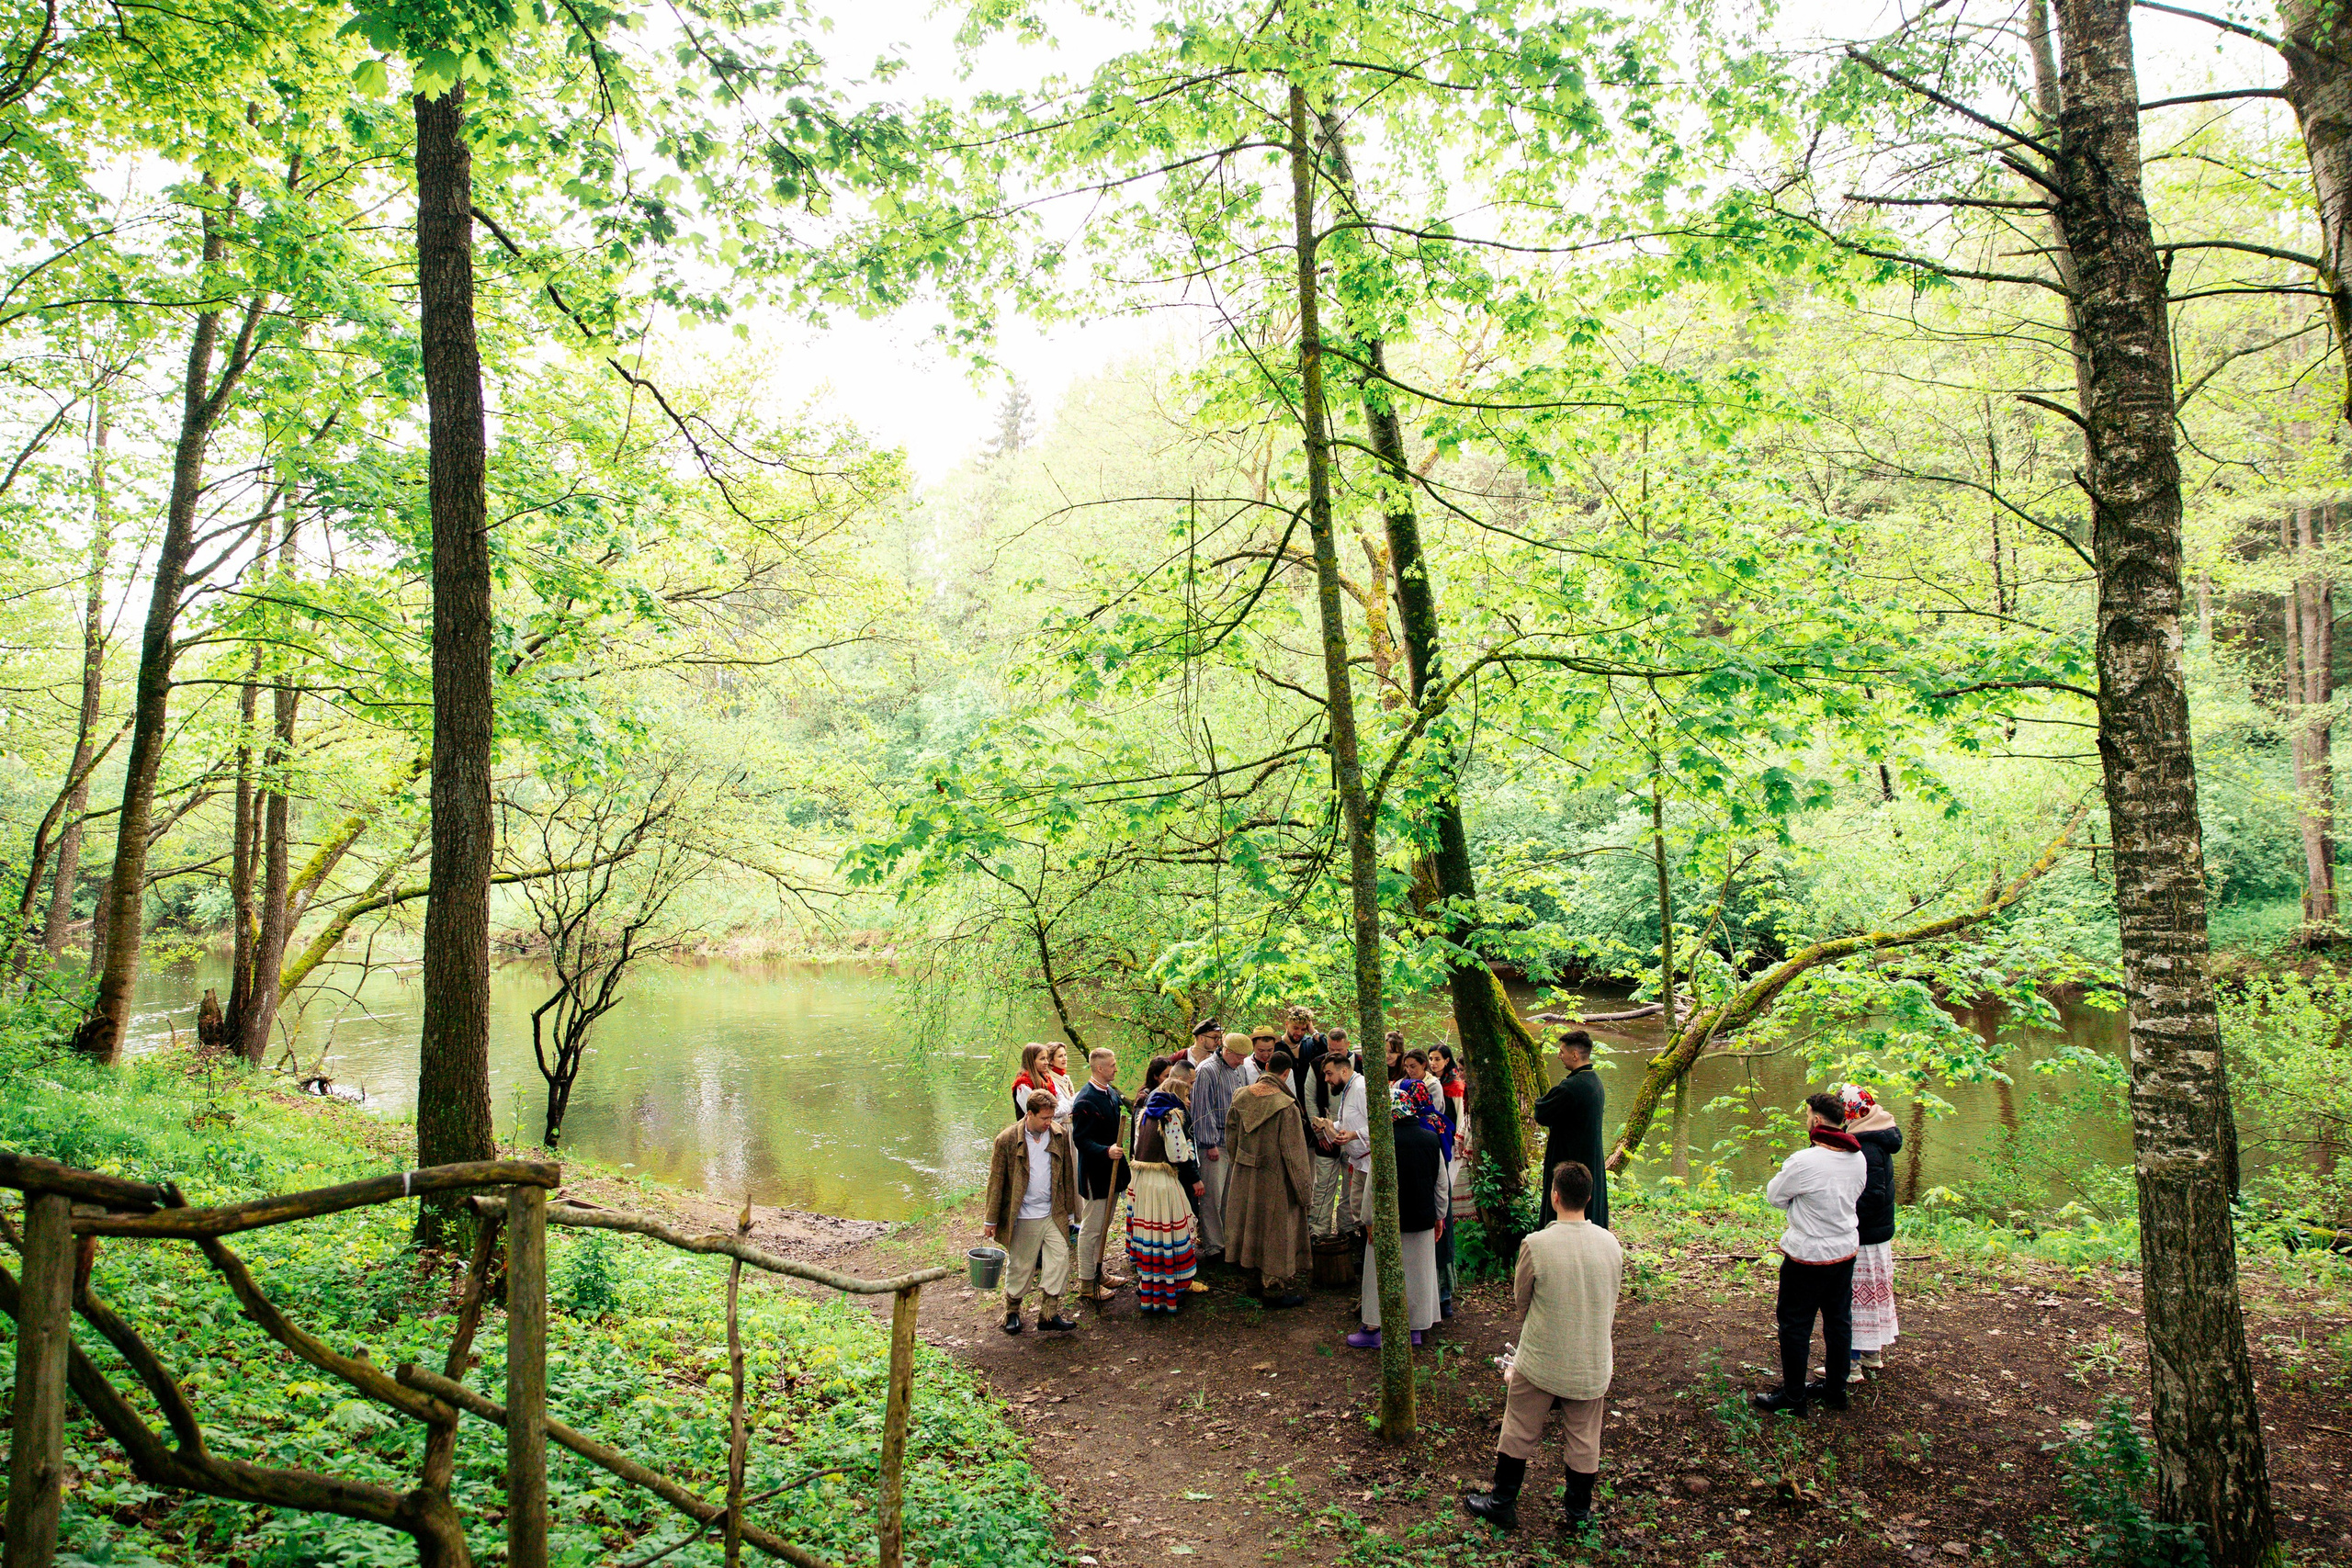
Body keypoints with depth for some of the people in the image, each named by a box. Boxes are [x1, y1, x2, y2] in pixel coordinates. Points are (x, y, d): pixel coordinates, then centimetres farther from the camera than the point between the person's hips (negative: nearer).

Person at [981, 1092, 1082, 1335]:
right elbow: (996, 1181, -5)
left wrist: (1068, 1209, 13)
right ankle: (1012, 1312, 27)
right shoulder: (1007, 1139, -10)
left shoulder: (1059, 1136, 1)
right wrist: (990, 1220, -2)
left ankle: (1049, 1315, 9)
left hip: (1054, 1215, 3)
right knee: (1019, 1267, 8)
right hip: (1023, 1218, -3)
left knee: (1059, 1260, -2)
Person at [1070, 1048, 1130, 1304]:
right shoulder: (1085, 1101, -21)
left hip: (1112, 1171, 9)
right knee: (1092, 1229, 1)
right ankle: (1087, 1284, 11)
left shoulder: (1112, 1093, 8)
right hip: (1095, 1174, -9)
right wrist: (1106, 1152, -34)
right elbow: (1081, 1139, -24)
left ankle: (1098, 1273, 33)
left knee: (1104, 1226, 20)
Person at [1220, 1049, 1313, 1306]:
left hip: (1243, 1177, 6)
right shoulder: (1286, 1106, -21)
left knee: (1249, 1224, 19)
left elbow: (1231, 1135, 8)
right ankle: (1273, 1288, 16)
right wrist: (1303, 1188, -7)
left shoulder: (1241, 1098, -3)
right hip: (1273, 1179, -6)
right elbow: (1293, 1151, -16)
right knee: (1275, 1230, 7)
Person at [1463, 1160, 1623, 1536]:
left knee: (1519, 1434, 14)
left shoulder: (1536, 1245, -20)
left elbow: (1520, 1299, -4)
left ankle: (1502, 1503, 27)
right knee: (1584, 1439, 18)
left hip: (1541, 1361, -3)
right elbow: (1611, 1304, 6)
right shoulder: (1611, 1244, -8)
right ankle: (1579, 1514, 30)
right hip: (1592, 1364, 3)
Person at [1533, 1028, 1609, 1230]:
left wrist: (1540, 1101, 6)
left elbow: (1541, 1116, -16)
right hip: (1593, 1161, 9)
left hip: (1570, 1161, -9)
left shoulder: (1571, 1087, -24)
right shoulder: (1595, 1081, 6)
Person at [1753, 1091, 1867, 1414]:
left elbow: (1773, 1196, -10)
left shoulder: (1804, 1162, -24)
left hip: (1808, 1256, -7)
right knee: (1839, 1321, 18)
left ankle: (1793, 1396, 14)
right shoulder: (1858, 1158, -3)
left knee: (1795, 1325, 6)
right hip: (1846, 1251, 7)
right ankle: (1835, 1389, 31)